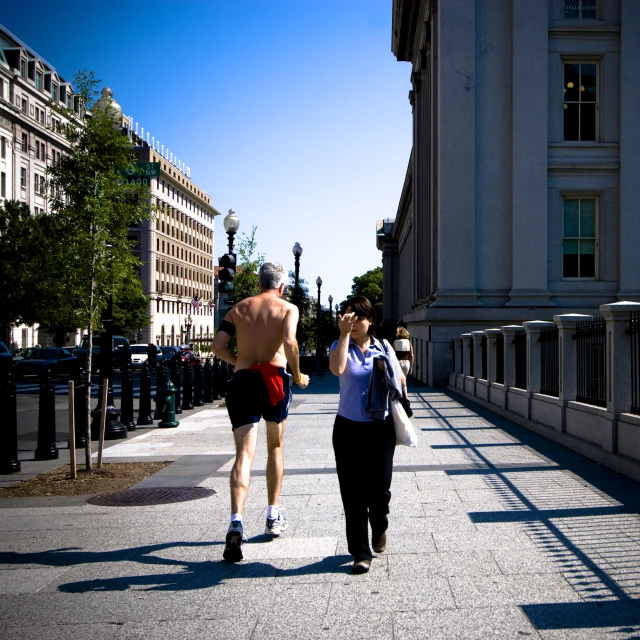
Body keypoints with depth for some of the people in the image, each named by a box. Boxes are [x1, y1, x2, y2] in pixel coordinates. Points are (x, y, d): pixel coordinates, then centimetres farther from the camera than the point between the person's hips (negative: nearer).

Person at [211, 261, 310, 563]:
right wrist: (298, 376, -2)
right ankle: (273, 517, 26)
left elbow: (218, 345, 5)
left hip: (241, 381, 1)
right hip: (274, 379, -1)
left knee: (244, 453, -5)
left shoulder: (239, 308, 14)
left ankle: (236, 522, -25)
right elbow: (289, 341, -15)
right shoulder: (287, 308, 4)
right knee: (275, 447, 19)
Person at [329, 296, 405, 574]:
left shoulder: (384, 348, 8)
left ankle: (379, 528, 33)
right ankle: (361, 553, 10)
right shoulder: (341, 346, 3)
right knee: (353, 492, 0)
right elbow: (337, 368, -20)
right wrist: (344, 333, -17)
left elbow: (400, 380, 13)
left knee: (379, 487, -1)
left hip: (381, 427, 1)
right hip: (348, 428, -1)